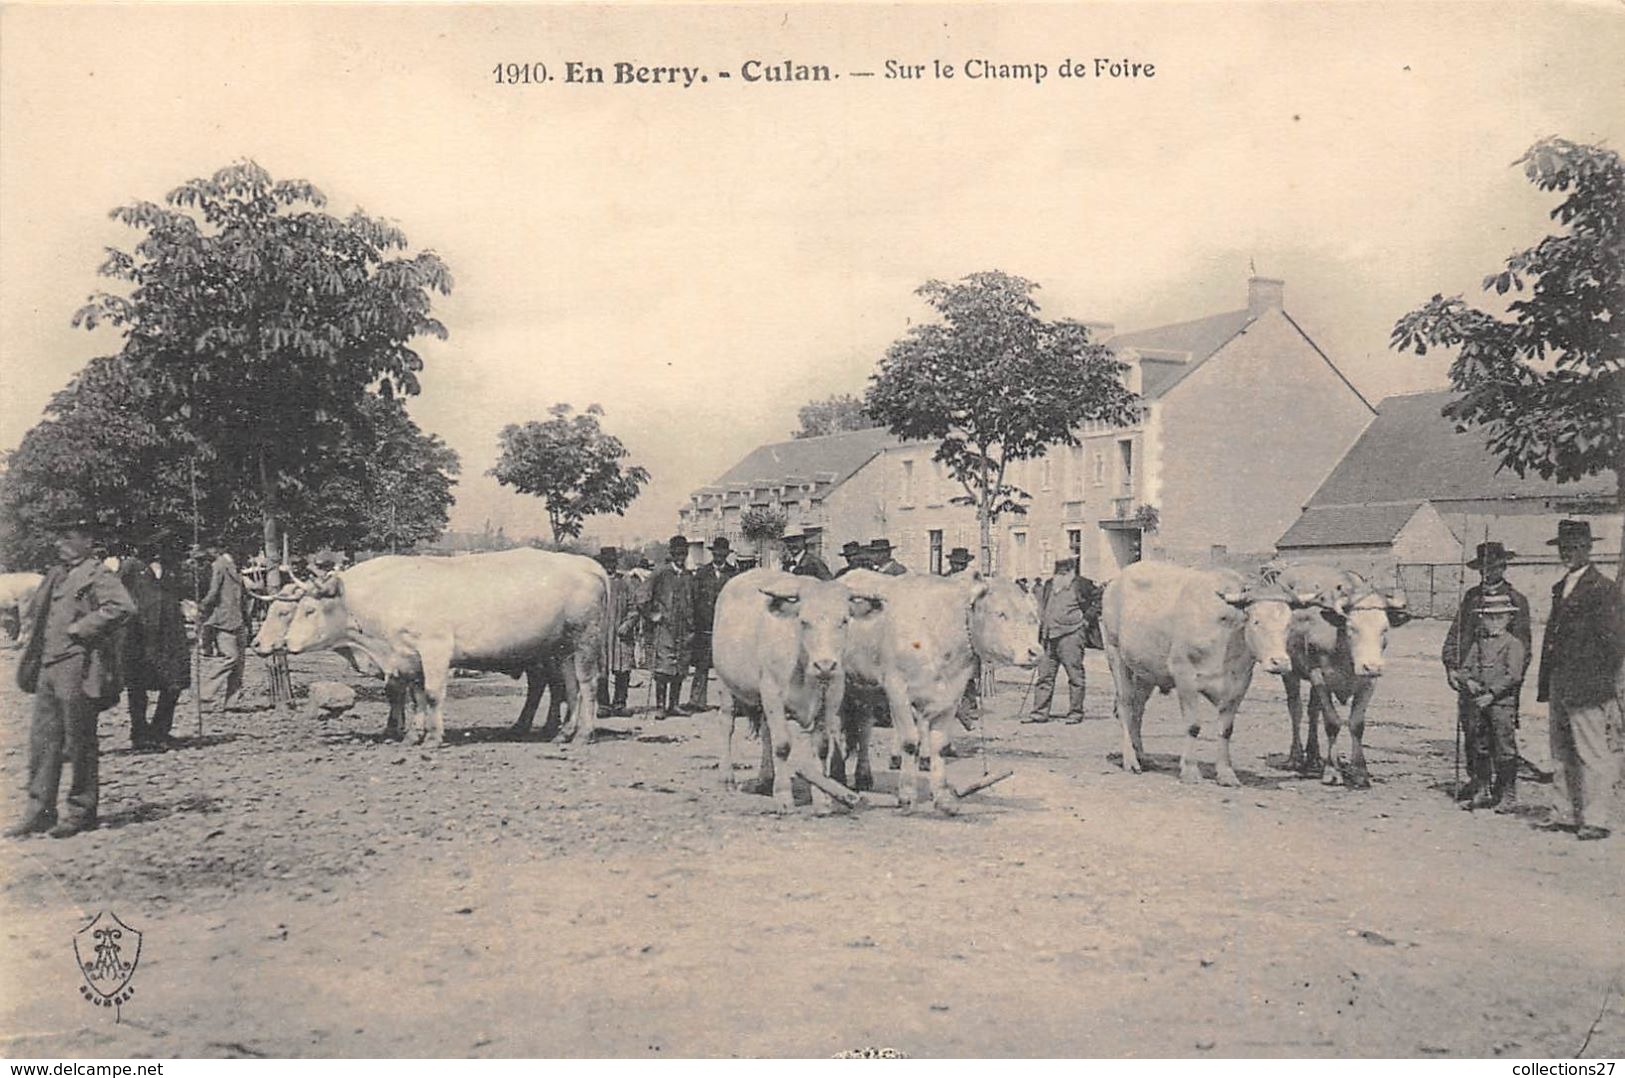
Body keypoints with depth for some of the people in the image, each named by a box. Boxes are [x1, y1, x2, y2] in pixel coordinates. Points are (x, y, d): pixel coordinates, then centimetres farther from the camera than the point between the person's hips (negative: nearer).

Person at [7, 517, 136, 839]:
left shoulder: (97, 575, -9)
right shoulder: (55, 575, 16)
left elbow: (121, 606, -26)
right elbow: (36, 614, 30)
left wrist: (80, 628, -18)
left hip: (78, 669, -8)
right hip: (48, 668, 8)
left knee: (79, 743, 0)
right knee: (42, 740, 8)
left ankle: (82, 813, 9)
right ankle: (40, 812, 14)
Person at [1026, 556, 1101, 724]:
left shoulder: (1081, 584, 0)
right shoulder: (1048, 585, 16)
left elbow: (1098, 599, 2)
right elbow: (1040, 605, 30)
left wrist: (1087, 618, -2)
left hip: (1070, 635, -5)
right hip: (1048, 637, 5)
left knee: (1075, 675, 0)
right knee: (1044, 676, 5)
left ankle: (1075, 713, 8)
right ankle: (1039, 713, 10)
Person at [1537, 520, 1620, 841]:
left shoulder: (1603, 589, -7)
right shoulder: (1560, 588, 18)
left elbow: (1610, 642, -10)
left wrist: (1604, 684, -13)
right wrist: (1546, 685, 15)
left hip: (1587, 688, -8)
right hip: (1559, 688, 8)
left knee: (1593, 756, -3)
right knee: (1562, 757, 12)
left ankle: (1594, 820, 2)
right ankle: (1569, 815, 20)